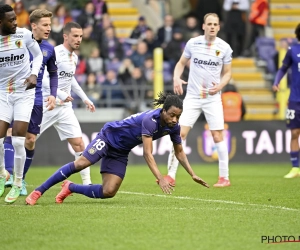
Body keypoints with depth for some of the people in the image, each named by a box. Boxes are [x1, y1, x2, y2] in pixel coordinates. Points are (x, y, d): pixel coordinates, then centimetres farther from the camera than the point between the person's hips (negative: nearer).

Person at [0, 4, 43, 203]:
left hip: (24, 92, -1)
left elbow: (38, 55, 9)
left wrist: (33, 74, -7)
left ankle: (18, 183, 8)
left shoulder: (25, 35, -6)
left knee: (18, 140, -8)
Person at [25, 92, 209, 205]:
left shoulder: (174, 127, -10)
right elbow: (147, 153, -36)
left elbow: (179, 152, 5)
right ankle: (38, 191, -17)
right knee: (81, 164, -26)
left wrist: (193, 174, -3)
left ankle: (70, 188, 14)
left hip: (120, 153, 7)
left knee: (108, 192, -7)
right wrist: (160, 178, -44)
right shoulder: (150, 119, -33)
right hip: (109, 137, -7)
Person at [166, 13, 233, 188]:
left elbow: (227, 72, 6)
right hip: (192, 96, 1)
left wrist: (220, 85, -14)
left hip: (213, 98, -1)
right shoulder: (193, 43, -1)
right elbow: (181, 63, 11)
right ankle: (171, 175, 0)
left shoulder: (224, 47, -2)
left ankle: (224, 177, 7)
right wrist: (176, 78, -8)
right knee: (180, 133, -6)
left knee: (218, 136, -3)